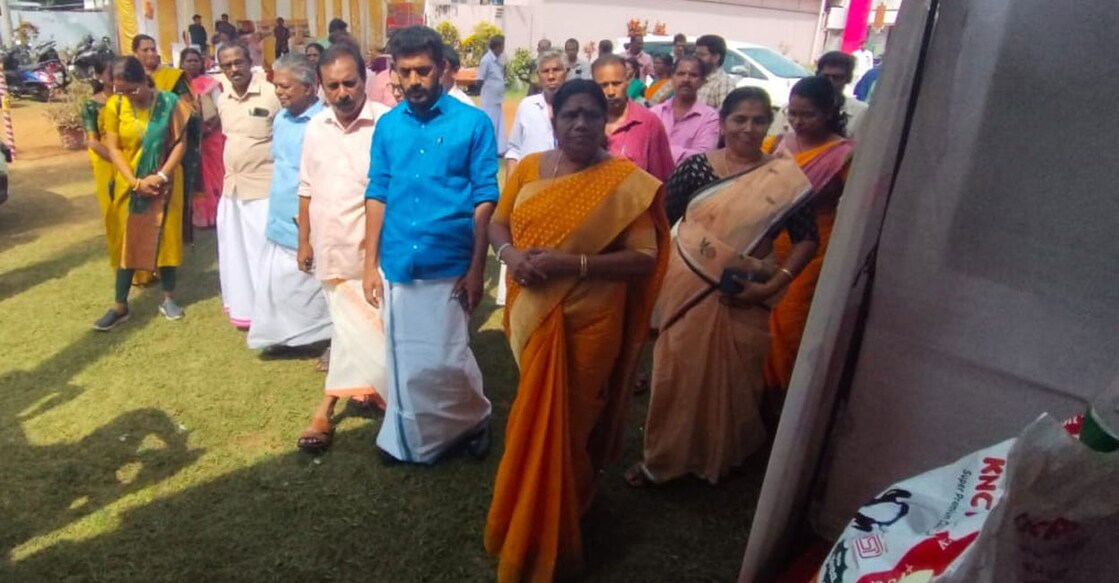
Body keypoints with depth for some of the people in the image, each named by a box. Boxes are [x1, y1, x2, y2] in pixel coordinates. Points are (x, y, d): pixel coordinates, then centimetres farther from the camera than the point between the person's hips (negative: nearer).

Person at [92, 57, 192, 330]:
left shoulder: (169, 102, -10)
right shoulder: (114, 105, -6)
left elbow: (180, 143, -9)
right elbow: (113, 148, -5)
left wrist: (161, 176, -17)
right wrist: (135, 182, -15)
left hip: (164, 182, -1)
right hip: (130, 183, 1)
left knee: (166, 238, 6)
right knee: (127, 241, 5)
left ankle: (168, 299, 19)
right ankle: (120, 306, 13)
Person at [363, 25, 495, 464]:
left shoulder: (473, 123, -5)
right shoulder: (387, 126, 5)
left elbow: (484, 199, -5)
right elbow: (377, 195, 7)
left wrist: (476, 268, -8)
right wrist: (370, 263, 4)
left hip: (449, 266, -3)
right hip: (396, 265, 4)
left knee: (443, 360, 1)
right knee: (403, 359, 13)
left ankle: (472, 421, 30)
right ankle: (408, 438, 33)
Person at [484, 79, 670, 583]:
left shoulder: (626, 182, -11)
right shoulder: (529, 169, 3)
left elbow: (645, 258, -14)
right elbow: (497, 222, 10)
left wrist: (574, 263, -24)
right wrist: (510, 253, -12)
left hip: (588, 324, -4)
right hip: (532, 318, 4)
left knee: (565, 423, 9)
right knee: (535, 420, 20)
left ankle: (549, 540, 35)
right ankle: (531, 521, 47)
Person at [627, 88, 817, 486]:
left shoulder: (786, 179, -4)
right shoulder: (697, 166, -3)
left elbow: (807, 239, 1)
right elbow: (660, 220, 0)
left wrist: (773, 285, -10)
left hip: (743, 300, 0)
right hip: (687, 288, 0)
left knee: (732, 380, 12)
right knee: (677, 373, 9)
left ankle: (720, 454, 38)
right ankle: (661, 456, 28)